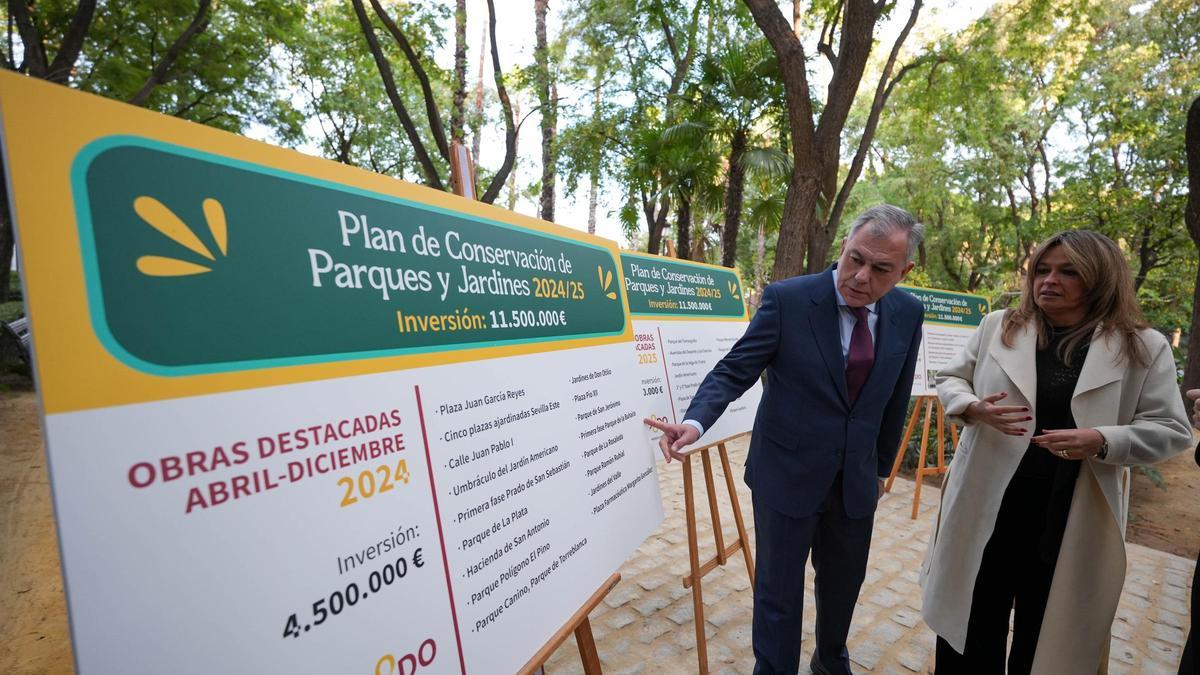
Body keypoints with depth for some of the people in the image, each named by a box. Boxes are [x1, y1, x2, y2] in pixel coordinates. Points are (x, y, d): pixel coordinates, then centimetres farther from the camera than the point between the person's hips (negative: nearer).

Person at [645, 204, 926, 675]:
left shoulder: (908, 314, -2)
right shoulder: (787, 299, -17)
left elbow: (894, 401, 7)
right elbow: (734, 370, -17)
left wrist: (881, 467, 16)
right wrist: (696, 422, -35)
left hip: (855, 482, 5)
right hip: (787, 475, -4)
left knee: (843, 584, 24)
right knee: (778, 594, 8)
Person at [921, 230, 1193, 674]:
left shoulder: (1143, 348, -2)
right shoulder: (997, 327, 2)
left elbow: (1170, 430, 0)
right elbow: (950, 379, 8)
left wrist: (1102, 442, -20)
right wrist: (973, 408, -14)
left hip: (1072, 522, 0)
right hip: (986, 508, 1)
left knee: (1045, 638, 18)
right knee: (971, 628, 15)